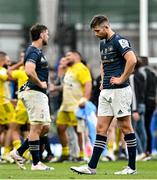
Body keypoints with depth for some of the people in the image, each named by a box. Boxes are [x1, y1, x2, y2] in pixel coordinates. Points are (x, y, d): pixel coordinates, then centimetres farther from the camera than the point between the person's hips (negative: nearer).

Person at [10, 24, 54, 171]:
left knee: (45, 127, 10)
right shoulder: (33, 52, -14)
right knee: (36, 127, -7)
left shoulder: (38, 51, 18)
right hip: (34, 93, -10)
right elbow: (29, 71, -29)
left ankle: (19, 152, 15)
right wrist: (40, 84, -17)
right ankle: (36, 163, -4)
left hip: (40, 94, 10)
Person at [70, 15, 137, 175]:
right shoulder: (103, 43, 17)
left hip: (119, 90, -9)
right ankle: (91, 167, 2)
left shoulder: (119, 41, -12)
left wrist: (121, 79, -19)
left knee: (125, 127, -2)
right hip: (106, 92, 9)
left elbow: (132, 60, -25)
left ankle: (132, 167, 5)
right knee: (101, 128, 4)